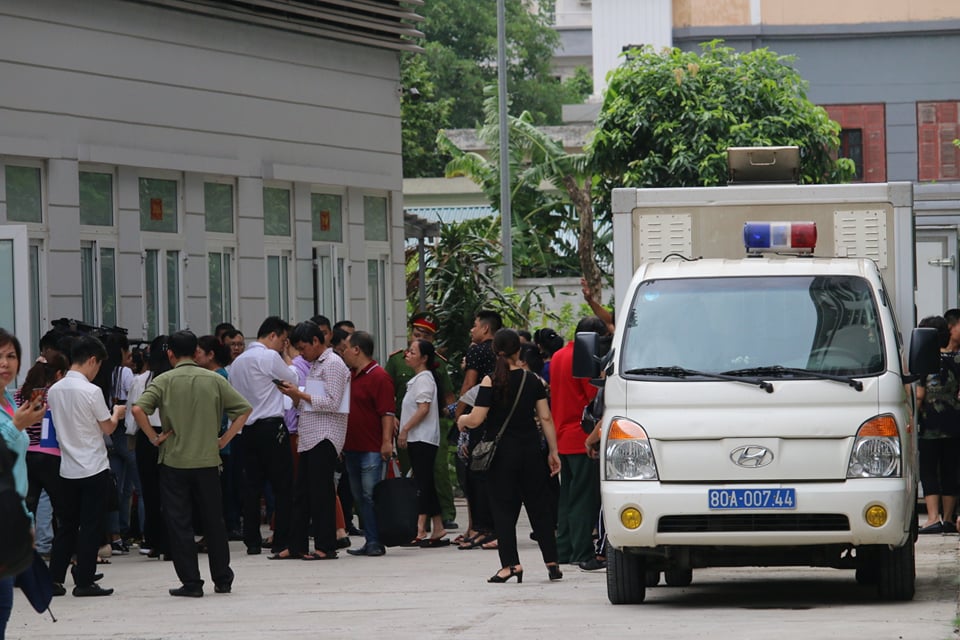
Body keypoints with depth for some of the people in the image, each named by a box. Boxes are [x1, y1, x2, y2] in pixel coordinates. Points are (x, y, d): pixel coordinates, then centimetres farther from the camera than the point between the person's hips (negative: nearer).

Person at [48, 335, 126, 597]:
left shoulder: (54, 391, 4)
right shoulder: (91, 391, -15)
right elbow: (108, 428, -7)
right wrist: (117, 413, 14)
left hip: (68, 469, 6)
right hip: (94, 468, -6)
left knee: (67, 525, 13)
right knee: (91, 527, 0)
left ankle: (54, 579, 11)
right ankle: (84, 582, 2)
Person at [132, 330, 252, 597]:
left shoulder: (164, 381, -4)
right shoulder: (214, 380, 2)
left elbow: (138, 409, -18)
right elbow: (244, 409, -1)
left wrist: (154, 437, -7)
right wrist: (224, 439, 3)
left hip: (174, 462, -2)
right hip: (208, 461, 2)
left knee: (179, 524, 3)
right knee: (214, 522, 14)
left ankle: (191, 582, 1)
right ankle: (222, 579, 22)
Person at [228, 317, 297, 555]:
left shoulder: (238, 362, 16)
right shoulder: (270, 357, -8)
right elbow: (293, 380, 3)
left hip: (248, 428, 7)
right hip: (271, 426, -7)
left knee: (252, 485, 7)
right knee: (283, 486, -3)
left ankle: (252, 542, 6)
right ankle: (281, 541, -5)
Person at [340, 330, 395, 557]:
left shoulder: (379, 377, -10)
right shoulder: (351, 377, 17)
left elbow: (387, 413, -15)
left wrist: (386, 442, -20)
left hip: (371, 450, -9)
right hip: (352, 448, 9)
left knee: (371, 496, -8)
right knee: (359, 497, 9)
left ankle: (375, 542, -6)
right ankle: (370, 542, 12)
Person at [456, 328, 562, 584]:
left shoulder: (491, 381, -9)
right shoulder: (532, 381, 1)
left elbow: (476, 419, -13)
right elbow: (546, 418, 2)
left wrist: (462, 420, 10)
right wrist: (553, 452, 8)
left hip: (501, 452, -3)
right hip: (531, 450, 3)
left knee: (503, 509, 2)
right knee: (539, 507, 11)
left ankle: (511, 563, -7)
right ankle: (552, 562, 11)